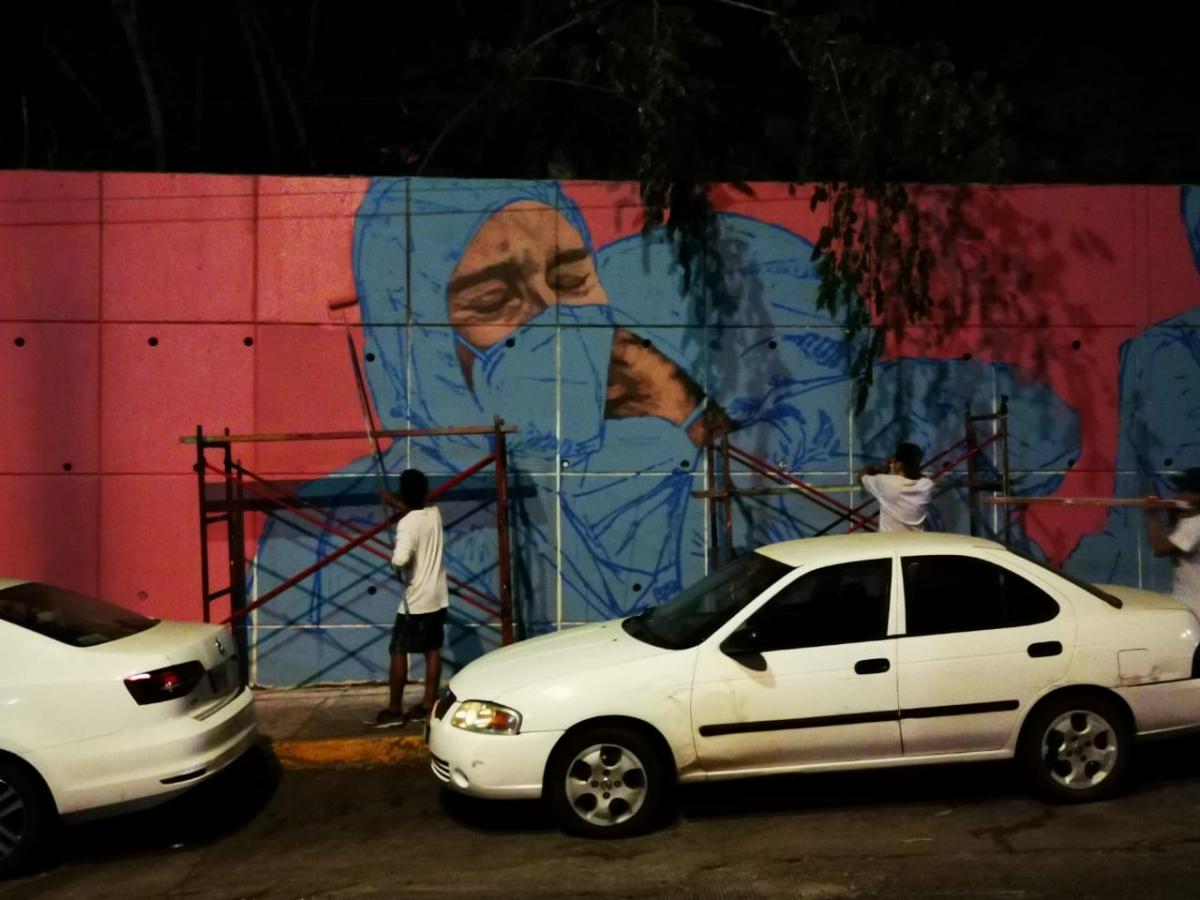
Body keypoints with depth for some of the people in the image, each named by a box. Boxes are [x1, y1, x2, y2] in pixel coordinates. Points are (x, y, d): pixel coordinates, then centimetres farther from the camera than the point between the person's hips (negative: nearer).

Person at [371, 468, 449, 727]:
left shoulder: (406, 523, -19)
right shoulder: (435, 514, 3)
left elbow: (400, 560, -33)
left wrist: (393, 560, -11)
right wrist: (393, 501, 32)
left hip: (416, 601, -7)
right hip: (438, 598, 7)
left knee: (398, 652, 3)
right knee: (432, 651, 11)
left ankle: (394, 710, 6)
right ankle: (428, 705, 16)